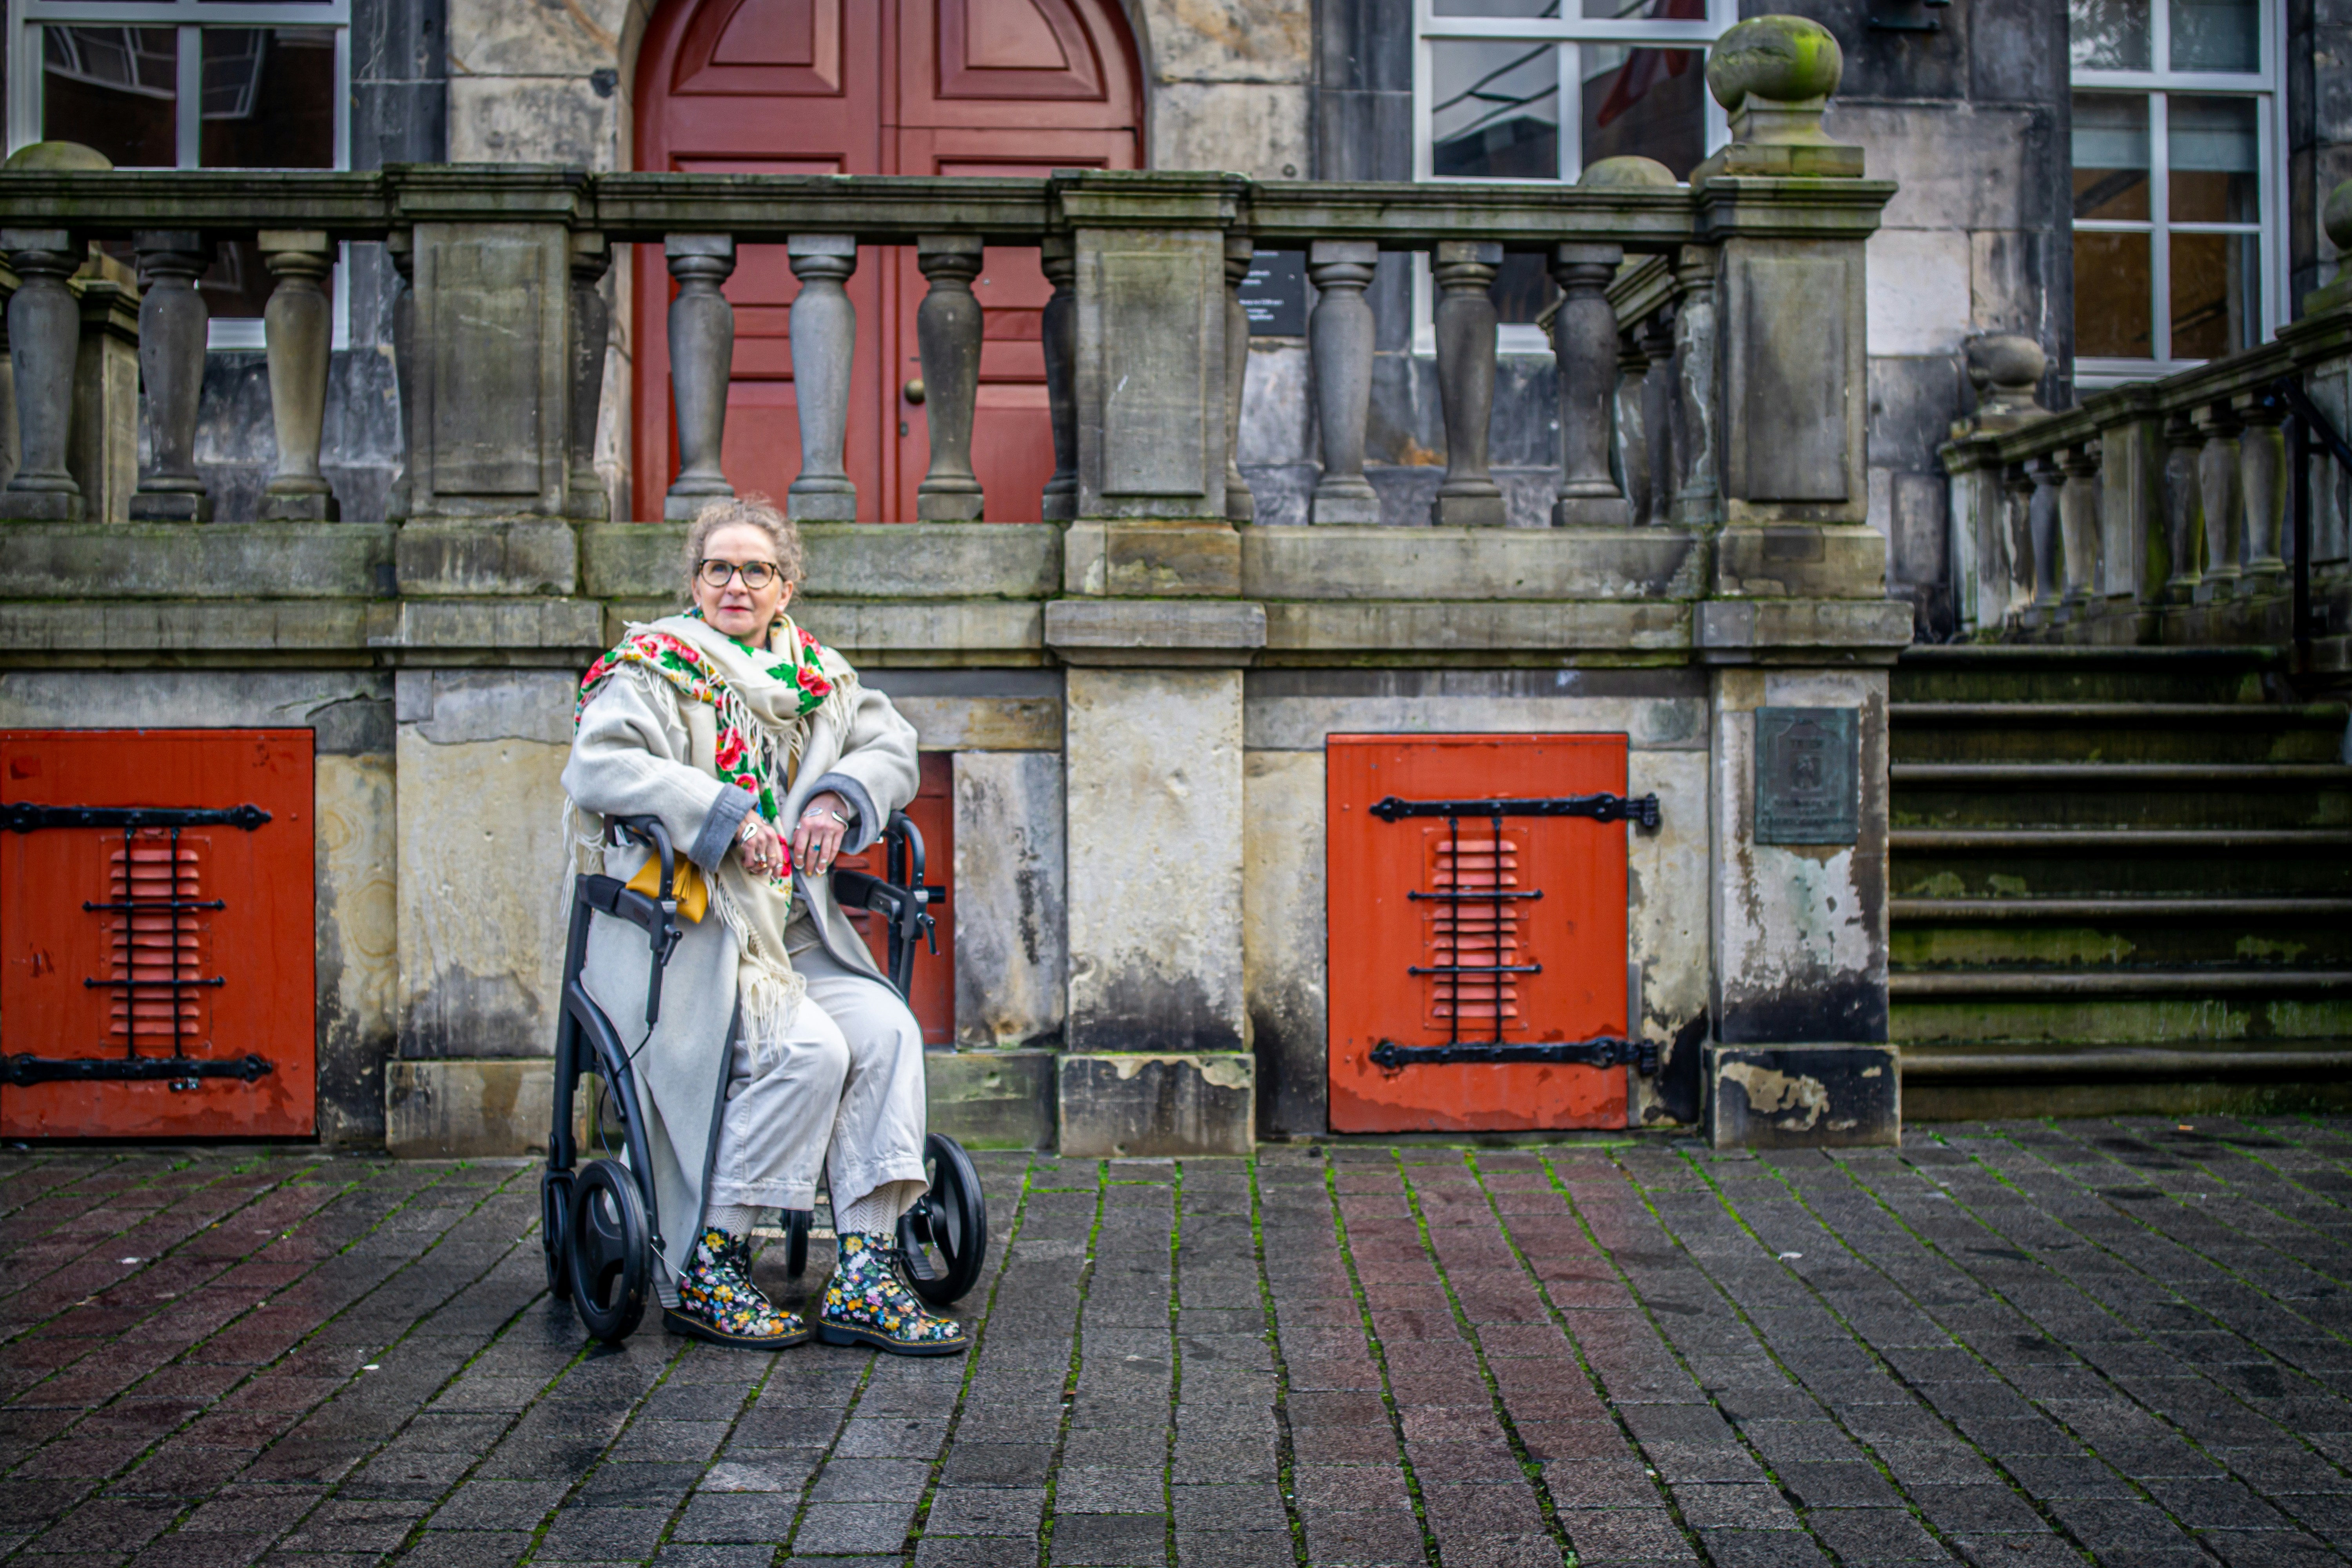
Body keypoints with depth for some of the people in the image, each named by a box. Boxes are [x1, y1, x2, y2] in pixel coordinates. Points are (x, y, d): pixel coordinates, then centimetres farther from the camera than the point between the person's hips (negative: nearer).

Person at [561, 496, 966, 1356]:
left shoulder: (816, 672, 16)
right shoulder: (654, 667, -1)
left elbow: (893, 745, 17)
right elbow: (596, 768, -16)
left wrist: (840, 796, -4)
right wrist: (723, 811, -21)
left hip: (794, 929, 6)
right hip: (680, 930, -5)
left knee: (886, 1030, -20)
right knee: (807, 1050, -27)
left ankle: (863, 1276, -17)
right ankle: (702, 1273, -13)